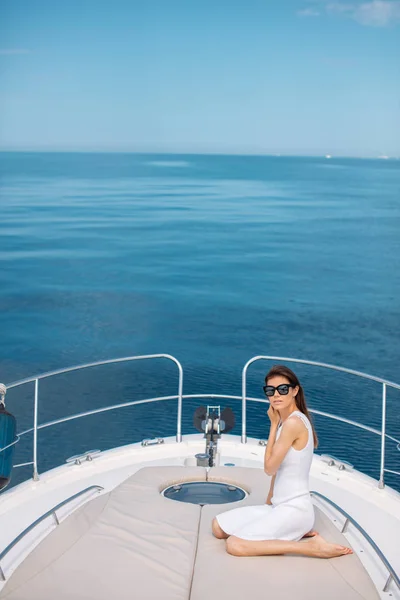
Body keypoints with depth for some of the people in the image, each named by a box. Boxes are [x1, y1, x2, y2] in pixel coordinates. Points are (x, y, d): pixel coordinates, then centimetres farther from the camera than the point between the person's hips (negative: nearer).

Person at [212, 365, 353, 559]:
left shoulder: (293, 423, -19)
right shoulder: (285, 421, 11)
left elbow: (269, 467, -13)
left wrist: (273, 424, -8)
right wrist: (269, 502, 11)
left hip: (294, 509, -10)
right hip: (280, 506, 10)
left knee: (235, 544, -23)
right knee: (218, 527, 12)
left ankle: (311, 546, -15)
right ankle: (293, 533, 8)